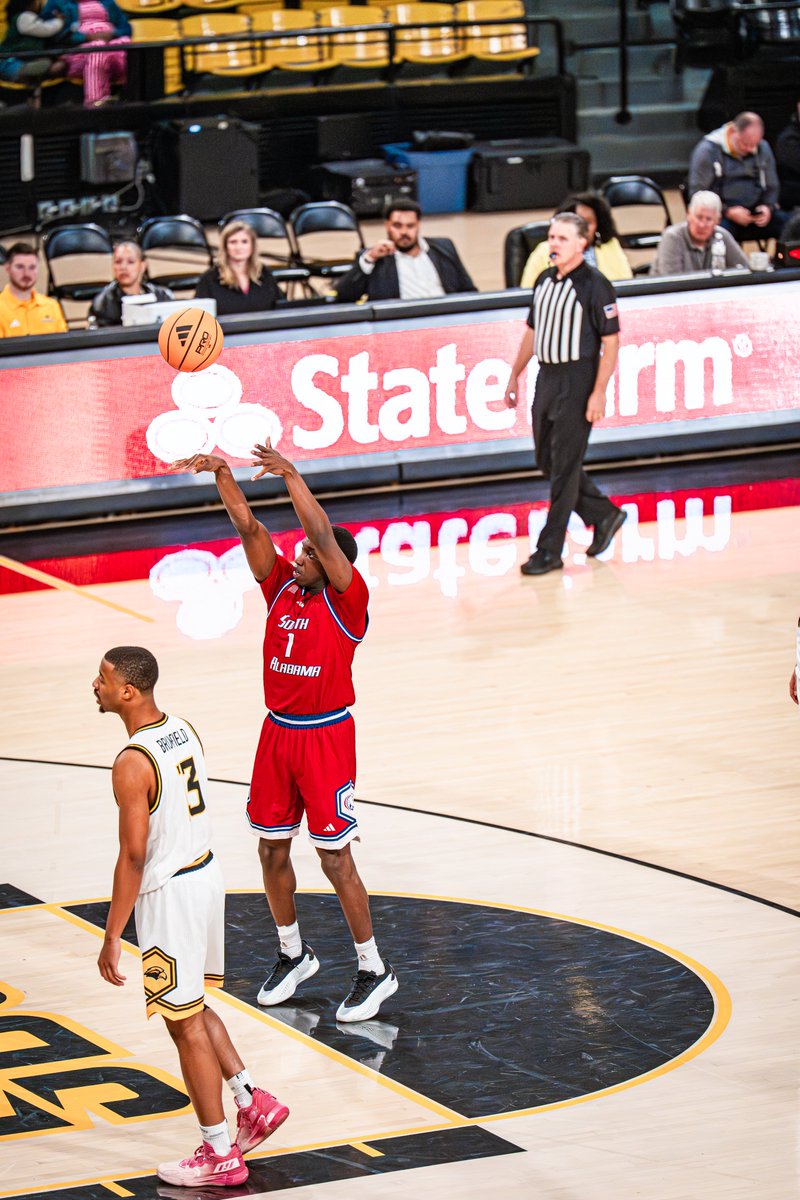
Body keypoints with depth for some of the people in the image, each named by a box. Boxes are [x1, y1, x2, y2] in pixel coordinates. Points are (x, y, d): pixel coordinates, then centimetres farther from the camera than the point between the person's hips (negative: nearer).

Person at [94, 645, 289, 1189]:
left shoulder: (132, 765, -23)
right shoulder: (184, 731, 4)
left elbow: (133, 856, -22)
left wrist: (112, 938, -16)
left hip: (168, 893, -9)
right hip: (206, 870, 9)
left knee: (185, 1025, 3)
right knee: (194, 1008, 24)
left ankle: (219, 1155, 10)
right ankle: (254, 1103, 25)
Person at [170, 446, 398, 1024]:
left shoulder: (347, 601, -11)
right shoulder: (282, 587, 4)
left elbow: (326, 538, -26)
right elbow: (250, 528, -4)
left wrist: (293, 477, -32)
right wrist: (222, 474, -16)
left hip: (326, 735, -6)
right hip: (278, 732, 6)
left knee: (335, 857, -4)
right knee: (272, 851, 12)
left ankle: (375, 970, 7)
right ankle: (294, 954, 30)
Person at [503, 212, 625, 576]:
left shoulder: (594, 285, -11)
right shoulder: (545, 281, 10)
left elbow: (610, 341, -13)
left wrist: (599, 392, -18)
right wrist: (515, 376, 19)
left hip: (578, 381, -8)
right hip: (547, 378, 8)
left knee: (564, 467, -4)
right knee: (548, 461, 13)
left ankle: (550, 550, 0)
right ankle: (604, 515, 30)